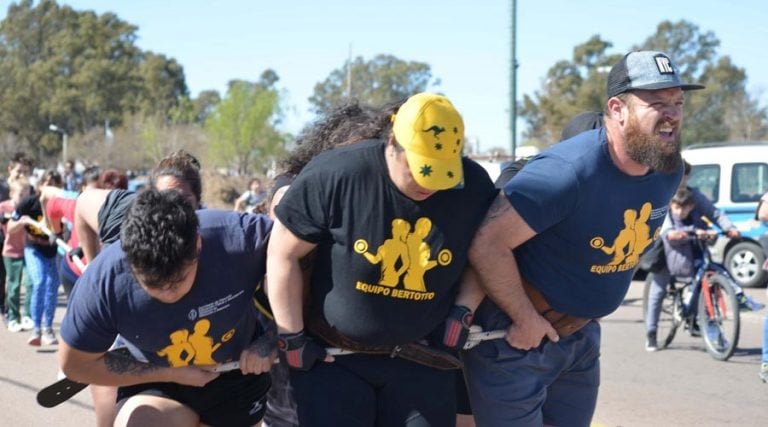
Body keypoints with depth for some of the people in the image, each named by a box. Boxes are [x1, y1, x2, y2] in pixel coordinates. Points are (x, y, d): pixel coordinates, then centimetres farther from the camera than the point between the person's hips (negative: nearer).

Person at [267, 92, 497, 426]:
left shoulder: (474, 187, -8)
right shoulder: (336, 175, -18)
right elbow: (283, 254, -10)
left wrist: (462, 312, -3)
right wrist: (292, 338, -7)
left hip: (420, 360, 3)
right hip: (332, 356, -2)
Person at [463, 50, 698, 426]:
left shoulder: (669, 172, -4)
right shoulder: (570, 172, -29)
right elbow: (487, 245, -29)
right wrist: (525, 319, -20)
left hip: (581, 335, 8)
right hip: (516, 337, -7)